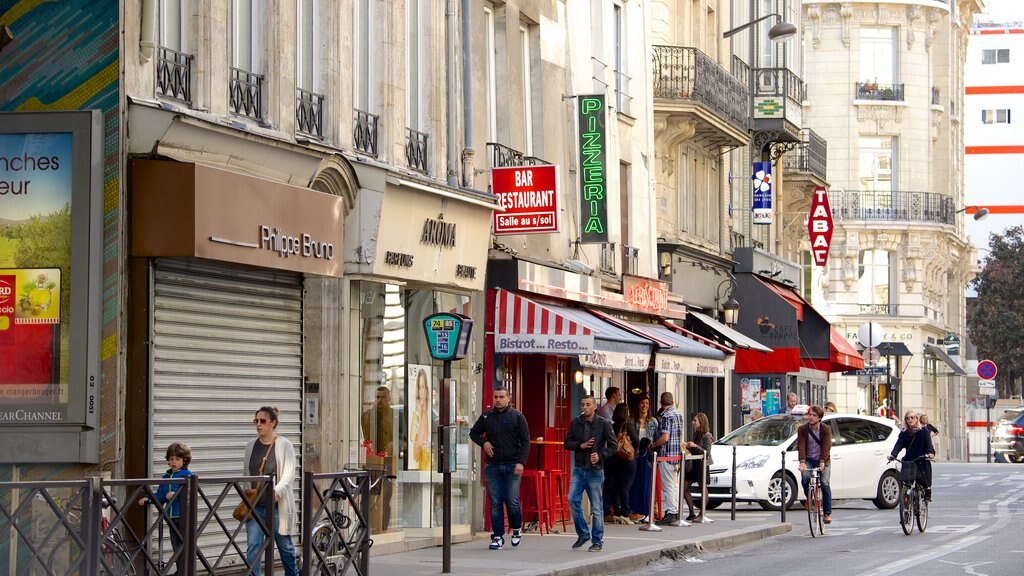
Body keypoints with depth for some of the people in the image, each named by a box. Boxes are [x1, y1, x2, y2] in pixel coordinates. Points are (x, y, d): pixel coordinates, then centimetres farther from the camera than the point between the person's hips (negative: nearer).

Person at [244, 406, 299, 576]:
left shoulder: (284, 445, -6)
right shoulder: (251, 446, 7)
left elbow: (289, 474, -14)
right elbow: (246, 475, 14)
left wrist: (277, 491, -30)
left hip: (278, 504, -3)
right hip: (255, 505, 3)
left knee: (285, 545, 13)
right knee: (253, 546, -8)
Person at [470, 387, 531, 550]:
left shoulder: (517, 416, 1)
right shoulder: (487, 416, 9)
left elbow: (525, 441, -1)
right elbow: (474, 432, 22)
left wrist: (521, 462, -12)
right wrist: (483, 442, 1)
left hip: (512, 465, -3)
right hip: (493, 466, 3)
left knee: (512, 501, -4)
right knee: (495, 503, 1)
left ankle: (517, 529, 21)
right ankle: (498, 537, 5)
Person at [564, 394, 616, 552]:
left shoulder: (604, 424, -4)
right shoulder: (575, 423, 6)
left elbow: (612, 446, -3)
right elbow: (567, 443, 9)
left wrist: (601, 456, -18)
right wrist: (580, 445, -9)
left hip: (595, 470, -3)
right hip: (579, 469, 3)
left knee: (596, 507, 1)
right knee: (573, 500, -8)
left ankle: (597, 541, 11)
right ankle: (583, 534, 9)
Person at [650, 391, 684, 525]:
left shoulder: (666, 416, -15)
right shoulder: (678, 414, 11)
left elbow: (665, 438, -23)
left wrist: (653, 445, -9)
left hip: (667, 455, -9)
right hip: (678, 454, 9)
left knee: (668, 486, -5)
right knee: (675, 484, 14)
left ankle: (670, 513, -6)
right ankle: (676, 512, 17)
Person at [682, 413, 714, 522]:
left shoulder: (707, 436, -12)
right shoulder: (696, 434, 12)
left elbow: (707, 452, -17)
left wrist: (695, 446, -24)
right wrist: (688, 447, 3)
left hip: (703, 465, -9)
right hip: (694, 464, 9)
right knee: (684, 488, 5)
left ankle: (701, 515, 4)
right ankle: (692, 513, 12)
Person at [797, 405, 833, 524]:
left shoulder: (826, 429, -6)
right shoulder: (802, 430, -2)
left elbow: (826, 446, -18)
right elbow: (801, 446, -15)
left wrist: (822, 462, -34)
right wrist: (802, 462, -31)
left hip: (823, 460, -1)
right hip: (809, 460, 1)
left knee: (825, 483, -15)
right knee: (805, 477, -27)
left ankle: (827, 513, -9)